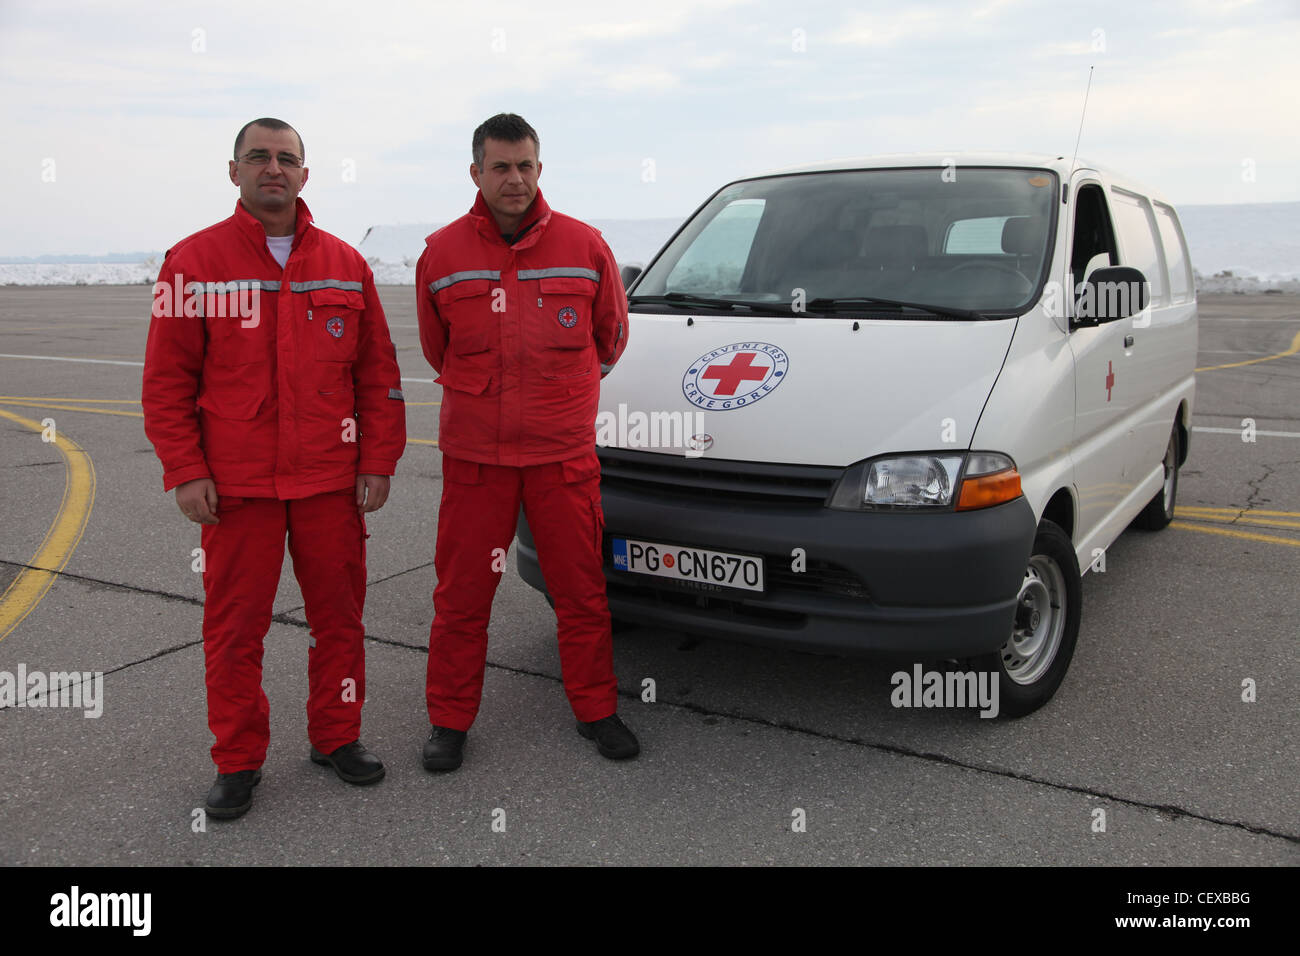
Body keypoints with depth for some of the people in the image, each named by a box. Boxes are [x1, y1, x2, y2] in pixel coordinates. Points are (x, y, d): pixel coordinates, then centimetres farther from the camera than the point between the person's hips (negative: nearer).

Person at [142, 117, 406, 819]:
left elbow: (378, 373, 8)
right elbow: (165, 380, 0)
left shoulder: (345, 264, 8)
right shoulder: (194, 261, 2)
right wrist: (184, 471, -7)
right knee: (234, 627, 5)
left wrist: (378, 461, 2)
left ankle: (336, 736, 27)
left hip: (332, 482, 2)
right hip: (234, 486, -2)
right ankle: (237, 761, 21)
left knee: (339, 615, 9)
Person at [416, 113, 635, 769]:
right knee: (461, 593, 7)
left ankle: (596, 710, 26)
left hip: (564, 451, 0)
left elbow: (611, 336, 14)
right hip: (473, 455, 0)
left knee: (581, 589, 9)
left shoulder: (584, 246, 1)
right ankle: (449, 719, 23)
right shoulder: (442, 254, 1)